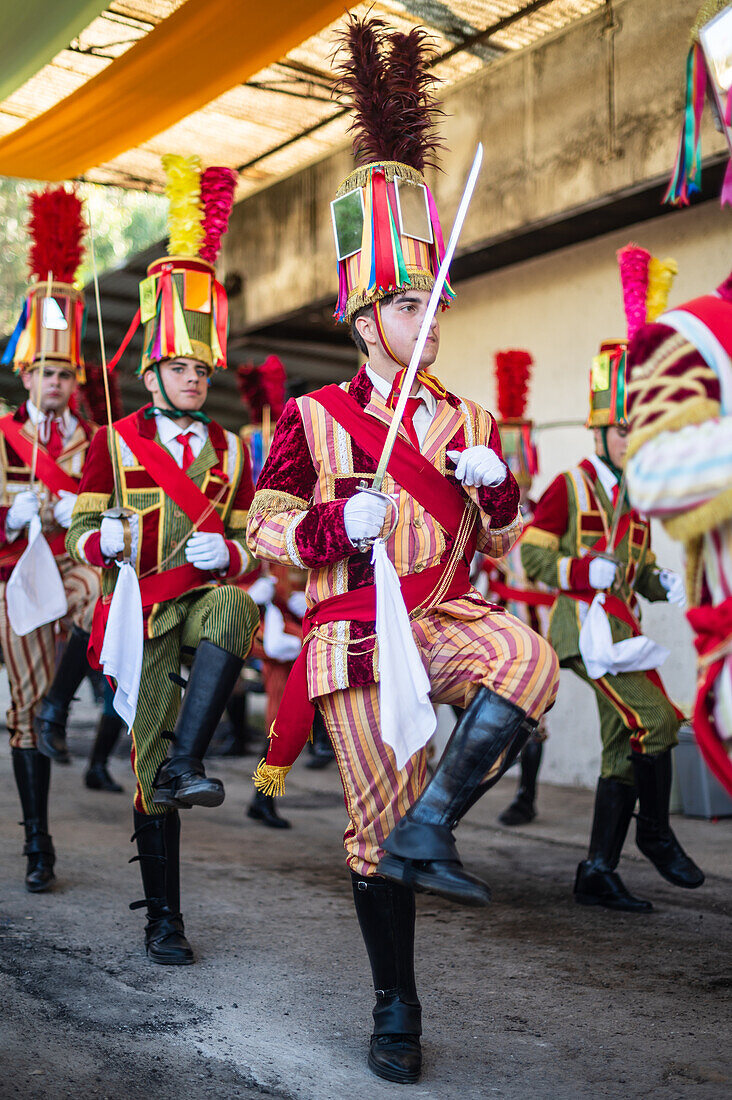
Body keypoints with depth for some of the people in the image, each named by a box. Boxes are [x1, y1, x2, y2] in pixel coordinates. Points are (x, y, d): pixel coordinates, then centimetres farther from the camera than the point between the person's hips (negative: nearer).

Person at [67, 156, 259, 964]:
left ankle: (187, 761, -30)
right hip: (142, 611, -1)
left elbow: (250, 549, 12)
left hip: (206, 599, 2)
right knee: (149, 762, -1)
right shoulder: (113, 443, 4)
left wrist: (225, 554, -11)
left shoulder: (229, 451, 10)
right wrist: (106, 539, -19)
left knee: (233, 608, -37)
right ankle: (163, 921, 12)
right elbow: (80, 535, 4)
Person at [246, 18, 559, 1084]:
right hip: (357, 634, -3)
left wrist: (495, 486, -7)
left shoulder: (467, 419, 11)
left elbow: (503, 541, 15)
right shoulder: (315, 418, 1)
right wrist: (339, 523, -19)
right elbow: (263, 529, 0)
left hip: (447, 616, 3)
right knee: (377, 818, 1)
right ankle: (396, 1009, 19)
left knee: (529, 659, -32)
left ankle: (432, 825, -17)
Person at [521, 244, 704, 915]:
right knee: (654, 720, -17)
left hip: (621, 623, 8)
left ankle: (598, 873, 13)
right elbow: (533, 558, -7)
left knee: (626, 745, 6)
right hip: (586, 622, -8)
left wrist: (663, 583, 2)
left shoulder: (636, 498, 17)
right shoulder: (569, 487, -4)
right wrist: (587, 570, -20)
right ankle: (656, 831, 7)